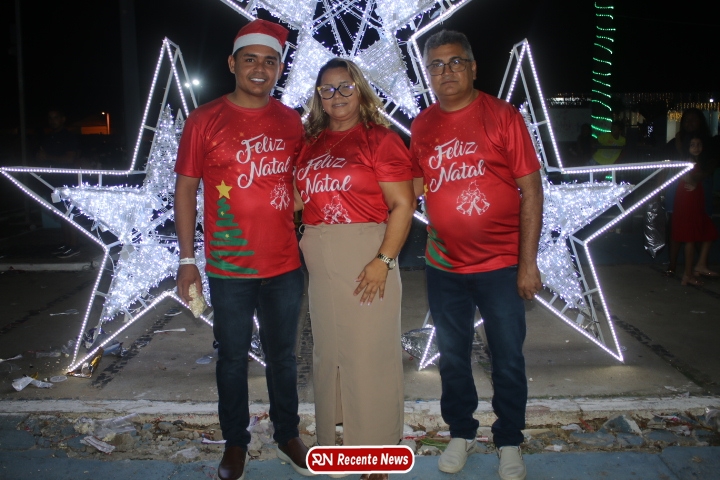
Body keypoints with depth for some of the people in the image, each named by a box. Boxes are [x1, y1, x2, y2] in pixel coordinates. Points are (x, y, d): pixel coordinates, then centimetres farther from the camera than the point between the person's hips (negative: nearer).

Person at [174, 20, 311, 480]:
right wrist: (187, 260, -5)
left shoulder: (292, 122, 3)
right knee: (233, 357, 11)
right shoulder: (205, 120, -4)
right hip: (229, 269, -2)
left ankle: (288, 435, 33)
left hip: (286, 266, 2)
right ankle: (236, 443, 29)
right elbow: (185, 189, -2)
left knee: (283, 354, 15)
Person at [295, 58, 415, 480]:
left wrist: (383, 260, -18)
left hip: (367, 258, -6)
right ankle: (334, 438, 32)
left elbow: (403, 204, -11)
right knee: (327, 352, 15)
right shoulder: (312, 143, 12)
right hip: (321, 264, 6)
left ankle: (377, 445, 17)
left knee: (370, 352, 1)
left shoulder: (380, 138, -6)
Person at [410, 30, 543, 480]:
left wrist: (528, 262, -11)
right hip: (444, 266, 4)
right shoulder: (422, 126, 4)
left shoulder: (503, 116, -7)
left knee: (508, 359, 9)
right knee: (452, 356, 16)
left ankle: (510, 442, 29)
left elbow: (531, 190, -8)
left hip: (501, 265, -3)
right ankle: (461, 432, 36)